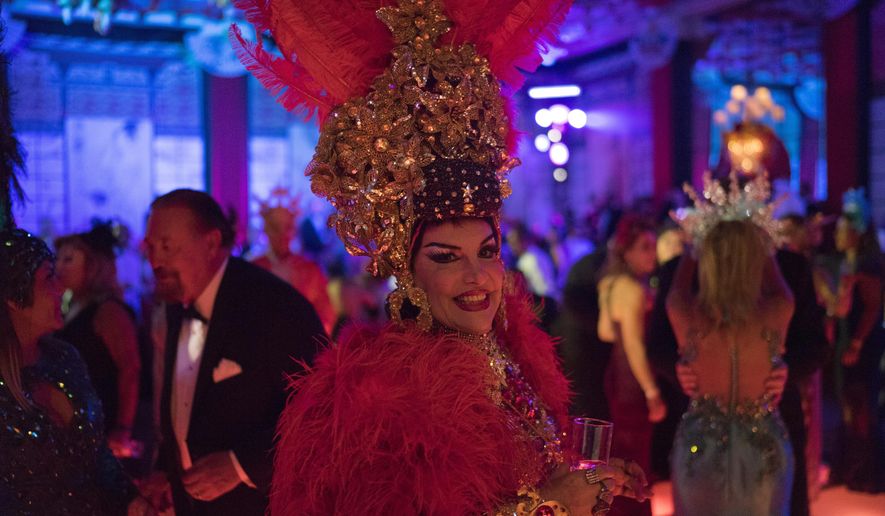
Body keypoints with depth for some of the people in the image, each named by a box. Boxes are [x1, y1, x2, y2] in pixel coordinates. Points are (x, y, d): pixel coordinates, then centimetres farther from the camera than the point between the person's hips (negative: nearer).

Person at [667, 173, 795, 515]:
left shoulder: (685, 315, -19)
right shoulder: (778, 313, -18)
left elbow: (679, 282, 7)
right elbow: (776, 281, 7)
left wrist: (698, 240, 22)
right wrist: (758, 242, 23)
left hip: (700, 444, 0)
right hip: (763, 445, 0)